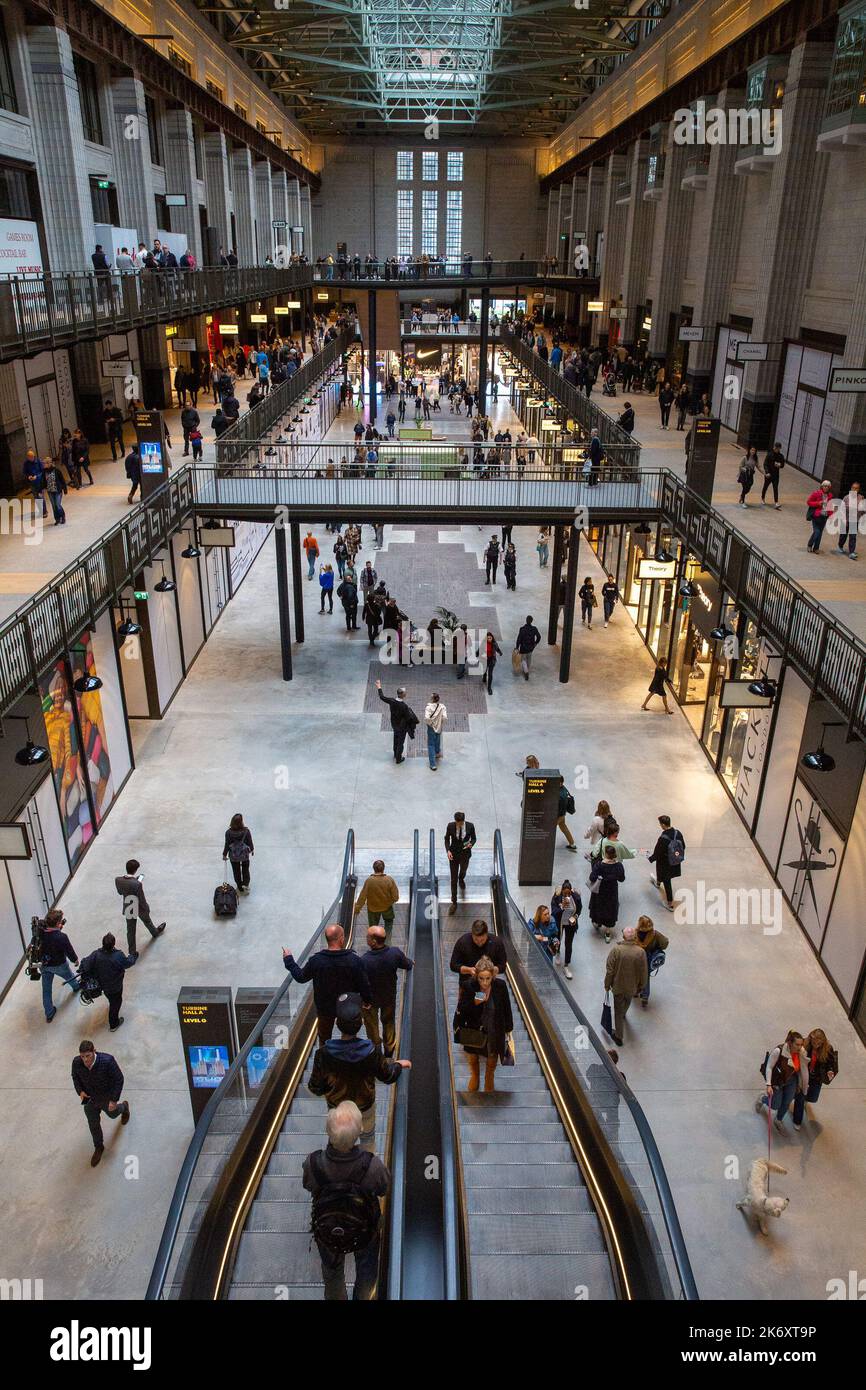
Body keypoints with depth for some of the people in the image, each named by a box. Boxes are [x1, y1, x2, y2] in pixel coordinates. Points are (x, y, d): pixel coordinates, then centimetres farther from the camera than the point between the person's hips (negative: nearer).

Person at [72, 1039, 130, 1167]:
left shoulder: (107, 1061, -38)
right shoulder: (77, 1062, -27)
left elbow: (119, 1079, -24)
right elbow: (75, 1077, -3)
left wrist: (114, 1100, -24)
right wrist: (80, 1091, -17)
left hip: (107, 1098, -2)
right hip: (89, 1100, 2)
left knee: (112, 1114, 27)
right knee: (93, 1124, 18)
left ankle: (124, 1106, 63)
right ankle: (99, 1148, 46)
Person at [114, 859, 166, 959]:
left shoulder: (118, 880, -21)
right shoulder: (137, 884, -36)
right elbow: (142, 899, -24)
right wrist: (147, 909, -4)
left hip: (128, 910, 3)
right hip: (139, 909, -3)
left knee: (130, 931, 17)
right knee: (147, 921, 30)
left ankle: (132, 953, 29)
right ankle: (155, 932, 61)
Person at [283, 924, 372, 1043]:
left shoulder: (315, 960, -23)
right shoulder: (354, 960, -25)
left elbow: (300, 977, -6)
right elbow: (364, 984, -16)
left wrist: (288, 961, 9)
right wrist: (367, 1000, 5)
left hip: (324, 1008, 0)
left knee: (324, 1038, 25)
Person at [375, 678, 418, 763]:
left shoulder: (391, 701, -21)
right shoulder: (404, 706, -35)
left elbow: (382, 697, -4)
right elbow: (408, 718, -26)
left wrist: (379, 688, 9)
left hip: (394, 724, 6)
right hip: (402, 727, -6)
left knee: (396, 739, 28)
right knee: (401, 742, 15)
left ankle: (396, 755, 49)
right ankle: (398, 759, 31)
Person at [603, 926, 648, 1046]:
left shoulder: (616, 950, -24)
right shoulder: (641, 952, -20)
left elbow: (610, 970, -17)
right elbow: (644, 972, -10)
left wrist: (607, 985, -1)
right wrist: (641, 986, 8)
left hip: (618, 985, -2)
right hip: (632, 986, 2)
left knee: (618, 1010, 14)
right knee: (627, 1002, 33)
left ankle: (618, 1036, 22)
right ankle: (623, 1014, 62)